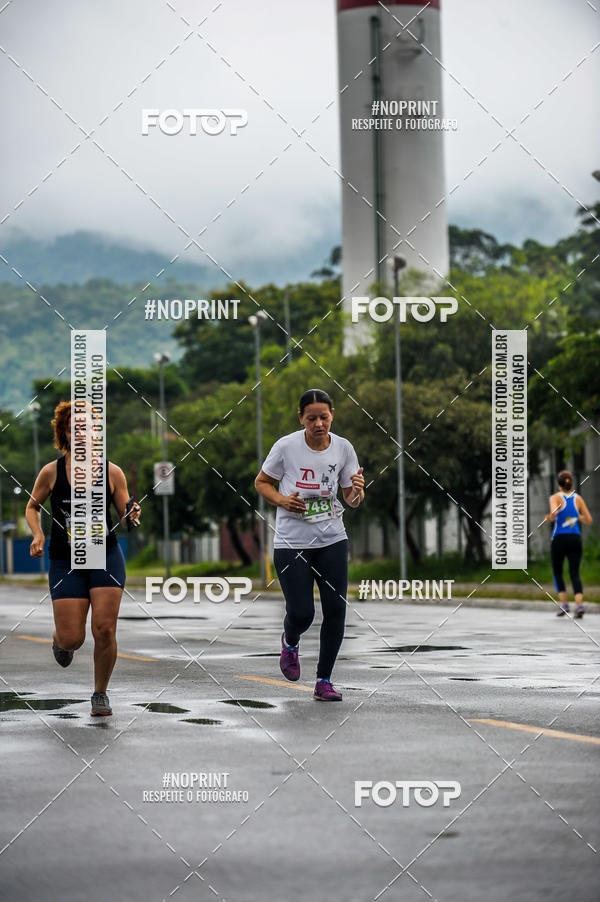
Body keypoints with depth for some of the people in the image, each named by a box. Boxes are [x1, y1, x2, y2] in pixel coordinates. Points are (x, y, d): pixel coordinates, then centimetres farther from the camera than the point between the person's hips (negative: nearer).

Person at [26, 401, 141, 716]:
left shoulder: (112, 472, 0)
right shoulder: (51, 472, -2)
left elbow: (126, 513, 7)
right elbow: (32, 506, 13)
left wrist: (133, 515, -16)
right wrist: (37, 535, -4)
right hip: (64, 561, 0)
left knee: (104, 630, -10)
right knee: (72, 638, -5)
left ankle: (100, 694, 13)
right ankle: (59, 640, 36)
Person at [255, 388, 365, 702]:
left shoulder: (343, 448, -2)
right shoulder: (286, 446, -9)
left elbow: (351, 499, 5)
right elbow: (261, 482, 5)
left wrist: (357, 491, -18)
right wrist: (281, 500, -14)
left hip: (332, 540, 2)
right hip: (291, 543, -2)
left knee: (335, 609, -5)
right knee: (301, 614, -8)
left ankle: (324, 682, 10)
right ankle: (290, 641, 30)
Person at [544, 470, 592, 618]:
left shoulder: (555, 497, -4)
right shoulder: (578, 498, 7)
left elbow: (554, 512, -25)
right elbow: (588, 519, 8)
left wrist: (549, 519, -8)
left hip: (559, 539, -2)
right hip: (575, 539, 2)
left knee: (557, 573, 13)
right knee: (575, 573, 1)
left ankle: (564, 604, 3)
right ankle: (579, 604, -18)